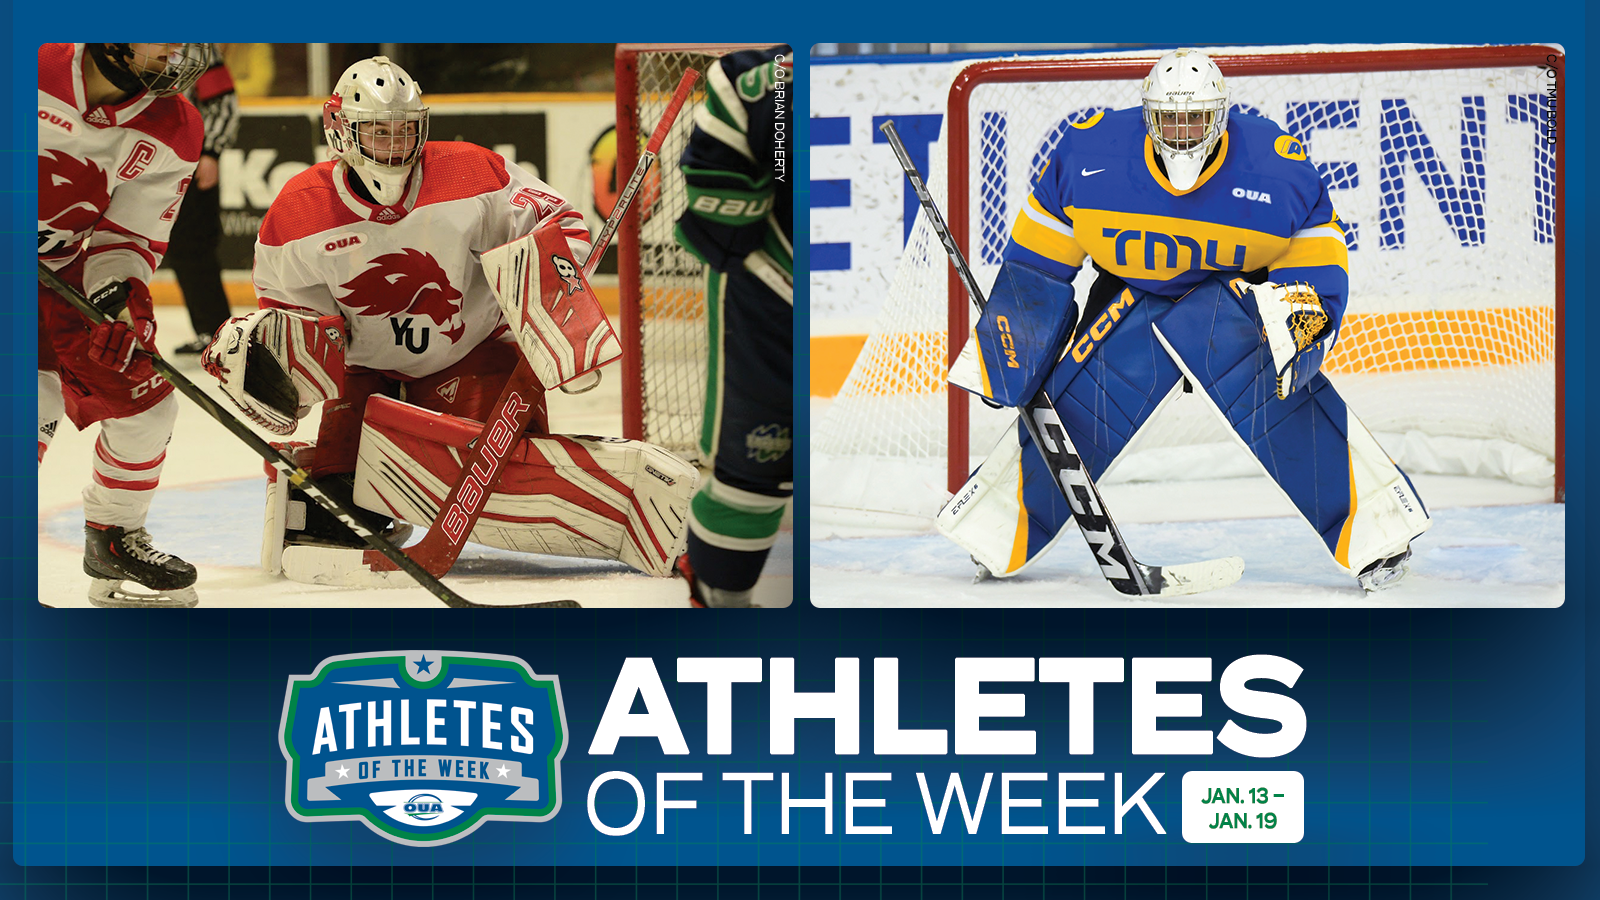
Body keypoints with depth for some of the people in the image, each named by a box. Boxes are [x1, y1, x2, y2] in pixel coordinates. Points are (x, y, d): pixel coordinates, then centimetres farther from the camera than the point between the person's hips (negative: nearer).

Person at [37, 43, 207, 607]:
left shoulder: (172, 135, -9)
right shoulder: (39, 62, -21)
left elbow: (129, 236, -8)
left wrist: (118, 297, -27)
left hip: (63, 270, 5)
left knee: (143, 401, 2)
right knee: (36, 399, -21)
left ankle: (114, 539, 24)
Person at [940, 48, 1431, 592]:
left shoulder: (1275, 165, -20)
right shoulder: (1088, 156, -18)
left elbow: (1319, 247, -6)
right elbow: (1037, 261, -6)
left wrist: (1303, 305, -25)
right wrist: (1005, 347, -6)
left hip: (1233, 291, -1)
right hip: (1128, 299, 2)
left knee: (1285, 398, -23)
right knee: (1070, 405, -9)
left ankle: (1375, 536, -12)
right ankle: (998, 544, 13)